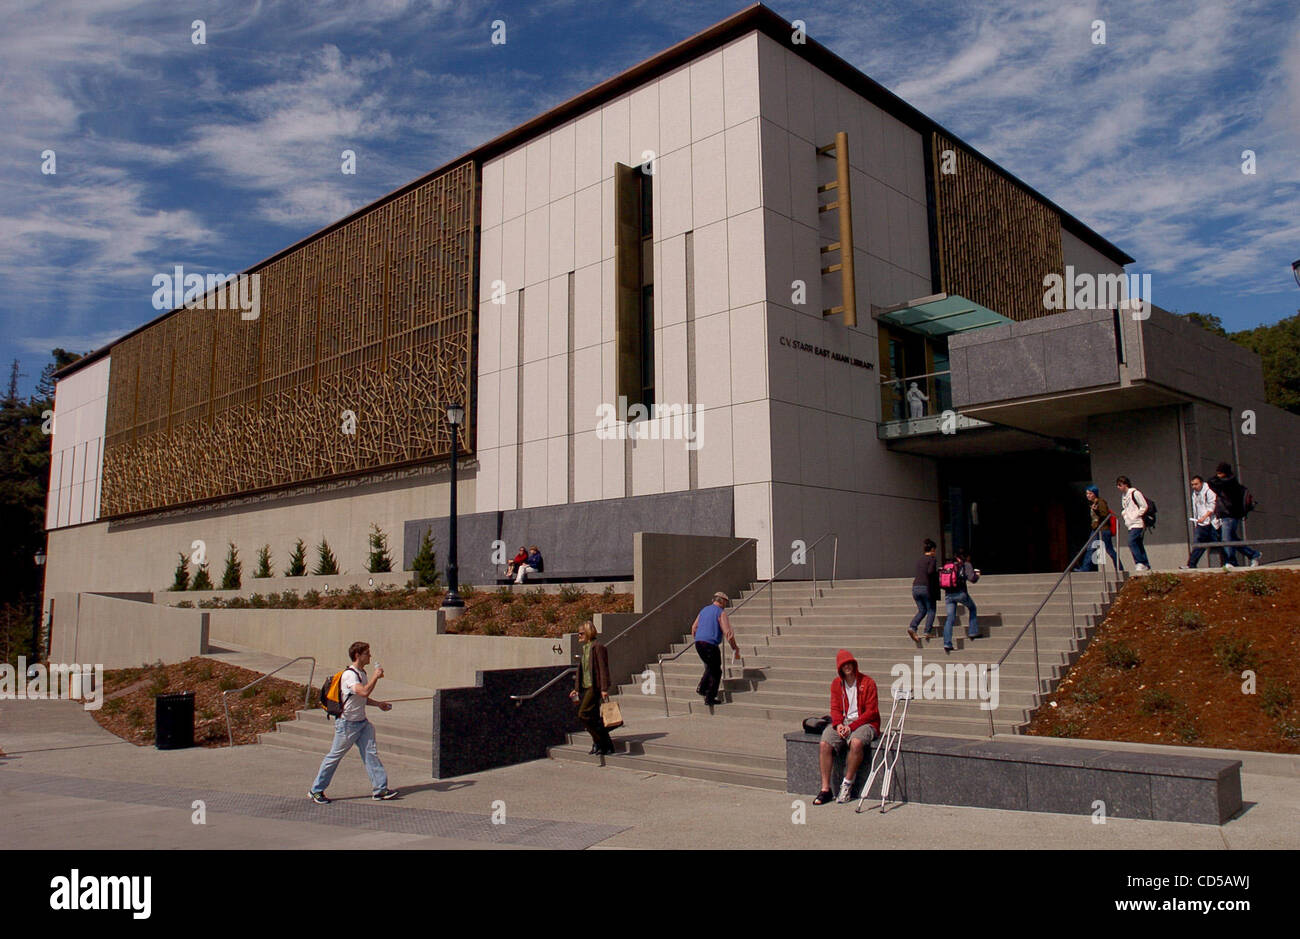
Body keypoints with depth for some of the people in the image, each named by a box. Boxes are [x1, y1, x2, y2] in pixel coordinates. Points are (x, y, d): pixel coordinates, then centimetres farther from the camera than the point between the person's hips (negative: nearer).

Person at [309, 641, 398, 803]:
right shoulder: (349, 675, -19)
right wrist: (376, 676, -24)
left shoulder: (362, 673, 11)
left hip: (362, 722, 8)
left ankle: (380, 789, 2)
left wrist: (378, 703, 11)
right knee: (335, 756, 3)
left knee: (371, 753, 1)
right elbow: (364, 692, -34)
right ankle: (315, 790, 18)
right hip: (347, 723, -8)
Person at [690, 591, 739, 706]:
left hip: (698, 643, 7)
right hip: (711, 645, -7)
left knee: (710, 667, 25)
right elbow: (727, 632, -12)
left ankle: (701, 688, 14)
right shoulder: (721, 612, -6)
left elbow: (694, 627, 21)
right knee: (716, 672, 6)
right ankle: (710, 698, 6)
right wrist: (735, 647, 0)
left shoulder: (704, 610, 16)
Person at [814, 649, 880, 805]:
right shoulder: (836, 683, 9)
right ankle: (825, 789, -16)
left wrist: (852, 726, -17)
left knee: (856, 742, -37)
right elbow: (835, 708, 10)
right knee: (824, 744, -23)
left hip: (864, 723, -4)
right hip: (842, 722, 4)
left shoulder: (867, 682, -5)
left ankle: (847, 785, -20)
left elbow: (871, 712, -8)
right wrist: (838, 724, -13)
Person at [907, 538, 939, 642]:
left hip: (915, 587, 6)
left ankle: (912, 627, -8)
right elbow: (930, 571, -19)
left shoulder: (918, 560, 16)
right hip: (926, 587, -6)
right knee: (931, 610, 9)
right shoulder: (931, 559, -4)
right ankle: (927, 631, 0)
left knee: (922, 611, 13)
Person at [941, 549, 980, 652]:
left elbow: (941, 582, 15)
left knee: (950, 618, 5)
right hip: (960, 593, -4)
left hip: (948, 595, 4)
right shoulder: (966, 565, 1)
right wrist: (977, 574, 12)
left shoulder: (947, 565, 16)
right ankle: (973, 633, 23)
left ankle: (947, 643, -6)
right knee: (972, 608, 24)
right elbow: (972, 579, -8)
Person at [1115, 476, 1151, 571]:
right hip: (1130, 525, 9)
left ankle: (1140, 563, -15)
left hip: (1137, 524, -9)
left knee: (1131, 542, -18)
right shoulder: (1123, 495, 17)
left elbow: (1144, 506, -11)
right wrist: (1124, 515, 10)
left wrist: (1135, 516, -13)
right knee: (1138, 545, 7)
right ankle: (1146, 565, 10)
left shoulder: (1134, 493, -9)